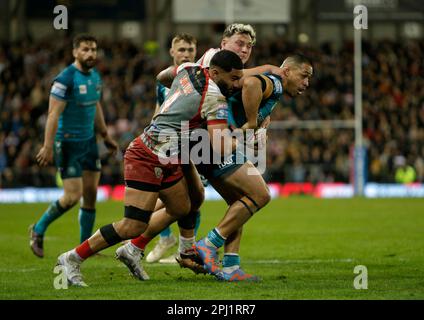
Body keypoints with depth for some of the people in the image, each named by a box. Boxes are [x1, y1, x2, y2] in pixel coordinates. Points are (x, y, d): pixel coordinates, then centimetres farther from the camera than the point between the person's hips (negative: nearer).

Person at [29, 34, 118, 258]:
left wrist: (106, 136, 25)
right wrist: (48, 147, -24)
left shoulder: (95, 76, 9)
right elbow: (54, 114, -19)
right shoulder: (65, 79, -16)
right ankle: (38, 230, 12)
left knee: (91, 194, 6)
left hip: (89, 141, 8)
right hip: (68, 144, -8)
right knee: (72, 196, -10)